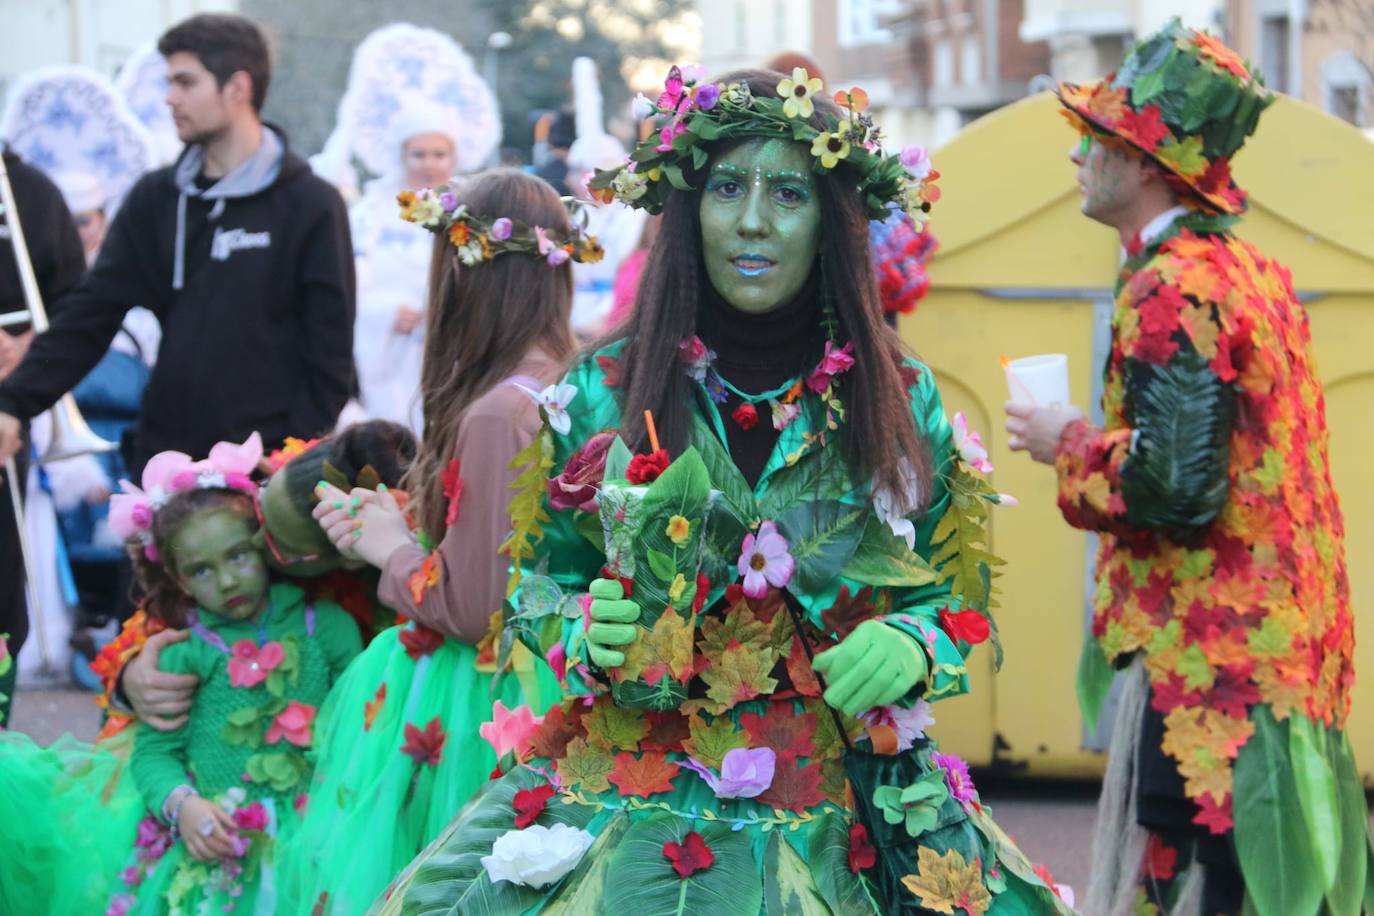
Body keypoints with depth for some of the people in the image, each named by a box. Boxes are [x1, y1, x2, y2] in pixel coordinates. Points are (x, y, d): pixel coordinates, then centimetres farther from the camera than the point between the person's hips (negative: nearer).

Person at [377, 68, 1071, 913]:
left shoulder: (903, 401, 2)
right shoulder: (601, 394, 0)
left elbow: (954, 598, 9)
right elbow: (539, 584, 10)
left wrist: (911, 646, -13)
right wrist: (581, 633, -12)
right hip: (632, 806, 0)